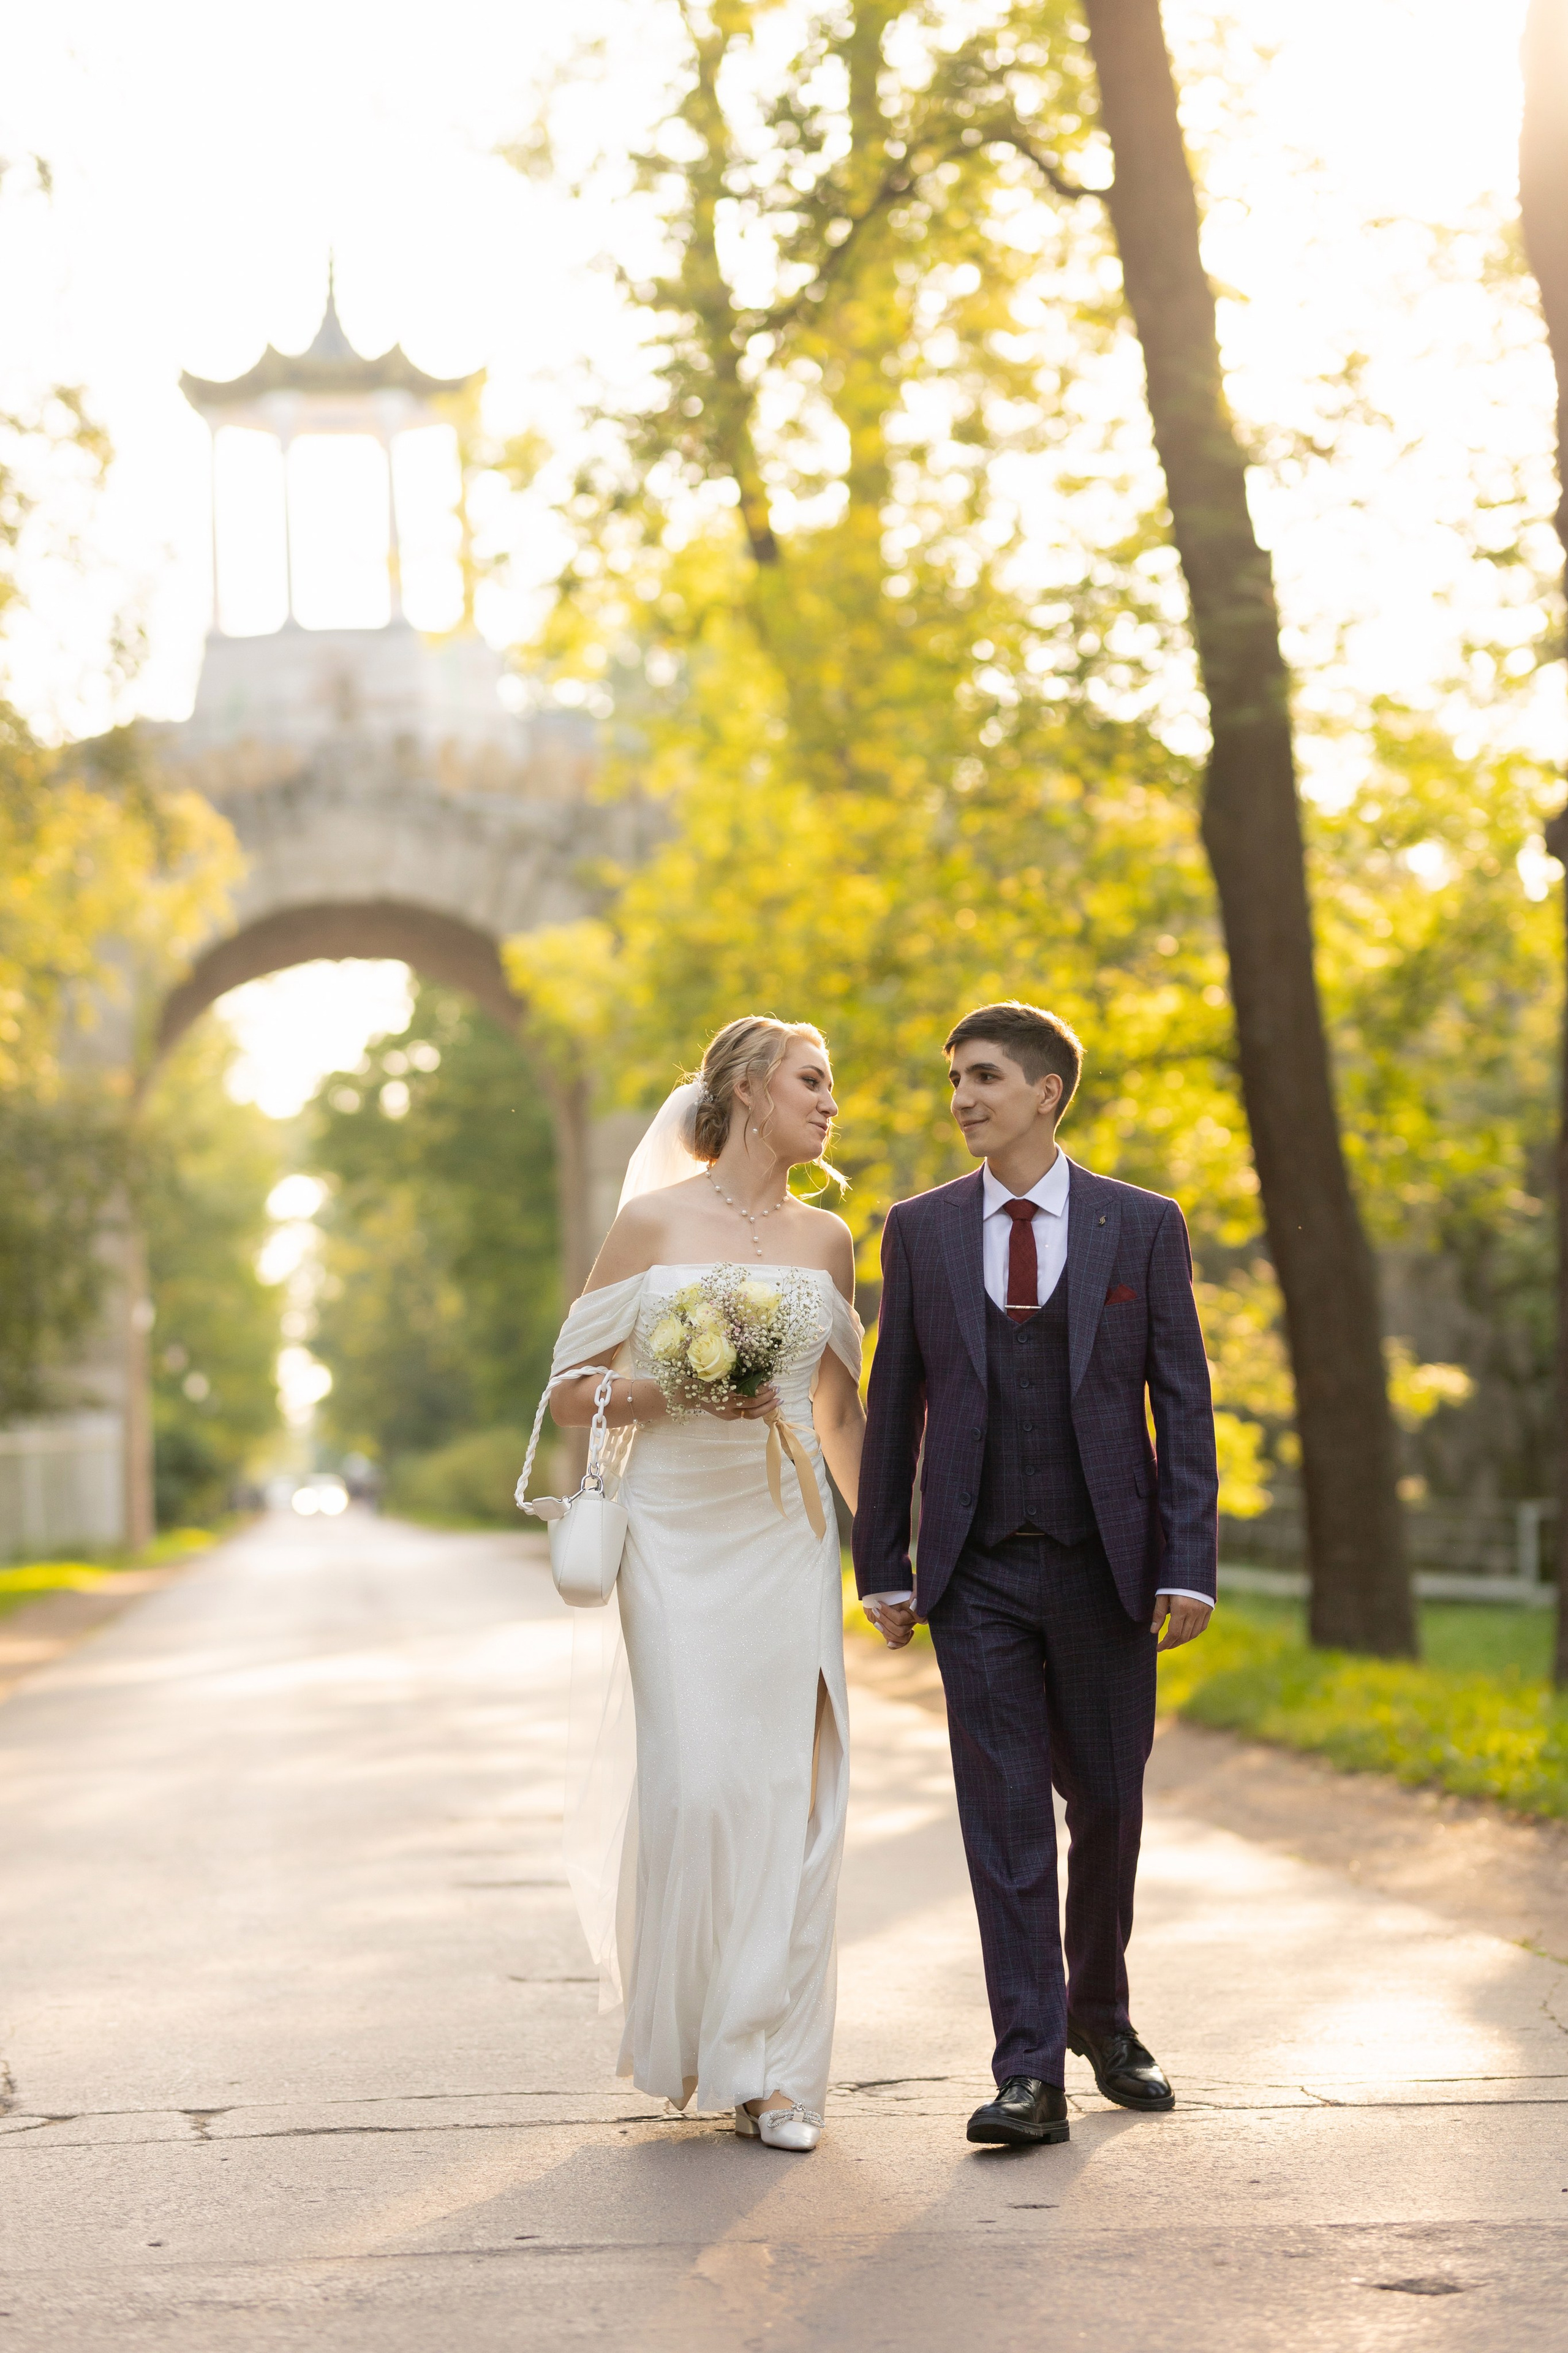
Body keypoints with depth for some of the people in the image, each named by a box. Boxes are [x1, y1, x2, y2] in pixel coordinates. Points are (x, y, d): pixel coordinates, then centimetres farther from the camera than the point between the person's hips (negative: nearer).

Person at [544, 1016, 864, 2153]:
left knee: (793, 1792, -3)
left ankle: (774, 2067, 4)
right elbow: (573, 1394, 2)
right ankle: (681, 2033, 15)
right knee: (695, 1784, -8)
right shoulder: (654, 1222, 0)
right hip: (677, 1535, -3)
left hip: (789, 1537, 3)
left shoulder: (827, 1239, 11)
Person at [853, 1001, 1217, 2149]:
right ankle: (1030, 2074, -1)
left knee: (1107, 1804, 10)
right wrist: (883, 1568, 4)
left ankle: (1102, 2012, 34)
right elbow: (894, 1402, 8)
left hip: (1105, 1565, 0)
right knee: (1005, 1817, -3)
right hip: (978, 1571, 1)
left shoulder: (1143, 1225, 1)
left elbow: (1183, 1400, 0)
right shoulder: (920, 1228, 6)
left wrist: (1188, 1567, -8)